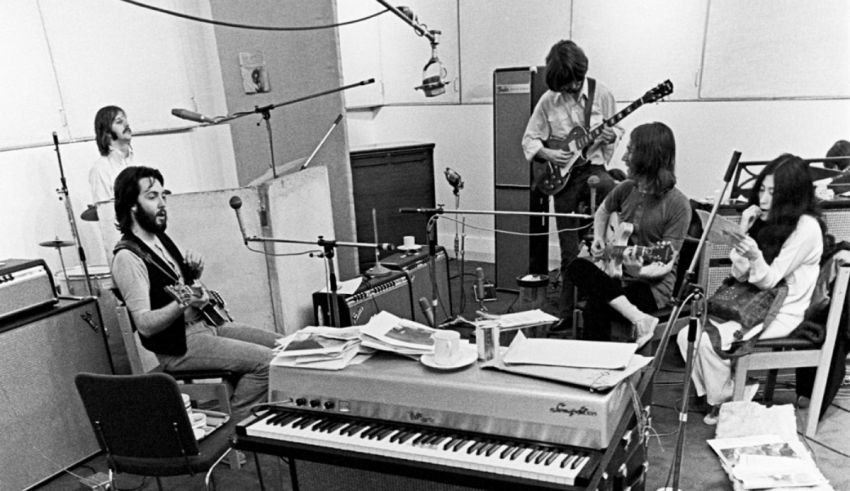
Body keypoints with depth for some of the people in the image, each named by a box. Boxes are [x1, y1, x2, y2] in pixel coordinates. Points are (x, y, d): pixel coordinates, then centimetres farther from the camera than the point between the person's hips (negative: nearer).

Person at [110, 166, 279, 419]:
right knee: (266, 362, -21)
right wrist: (183, 304, -39)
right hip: (179, 345, -9)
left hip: (205, 322, 9)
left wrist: (196, 269, 4)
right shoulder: (128, 257, -17)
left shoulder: (160, 238, 10)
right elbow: (145, 324, -23)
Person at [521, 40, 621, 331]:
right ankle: (566, 312, 19)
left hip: (593, 168, 0)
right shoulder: (548, 101, -1)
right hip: (562, 175, 0)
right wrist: (547, 154, -14)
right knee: (570, 253, 4)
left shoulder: (600, 93, 0)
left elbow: (617, 128, 11)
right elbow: (528, 139, 4)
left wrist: (611, 136, -12)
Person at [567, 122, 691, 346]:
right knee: (577, 267, -27)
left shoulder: (677, 204, -13)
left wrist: (639, 271, -35)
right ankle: (639, 319, -29)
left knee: (596, 308, -32)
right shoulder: (626, 188, 4)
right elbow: (602, 212, 26)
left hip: (653, 284, -6)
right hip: (616, 273, 6)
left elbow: (665, 264, -15)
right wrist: (598, 239, 8)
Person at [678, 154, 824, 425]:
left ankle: (726, 402, 0)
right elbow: (740, 275, 3)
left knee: (709, 341, -24)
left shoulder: (806, 227, -14)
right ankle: (716, 396, 5)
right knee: (687, 335, -10)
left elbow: (770, 280, -16)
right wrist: (743, 234, -9)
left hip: (783, 313, -7)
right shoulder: (766, 221, 8)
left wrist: (755, 256, -37)